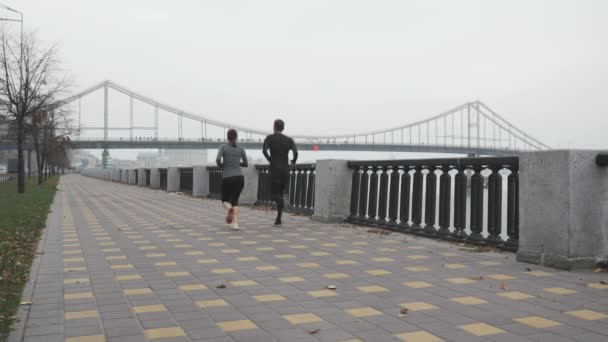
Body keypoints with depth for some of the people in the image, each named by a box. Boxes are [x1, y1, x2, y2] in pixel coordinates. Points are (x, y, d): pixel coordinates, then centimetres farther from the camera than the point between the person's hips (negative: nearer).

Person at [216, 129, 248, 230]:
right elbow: (246, 164, 14)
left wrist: (221, 166, 9)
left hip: (227, 179, -2)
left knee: (225, 201, 16)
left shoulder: (223, 147, 2)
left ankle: (229, 209, -23)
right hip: (239, 178, 2)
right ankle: (235, 223, -6)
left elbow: (217, 159, -14)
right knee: (235, 201, 15)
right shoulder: (241, 149, 8)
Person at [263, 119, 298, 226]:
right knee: (281, 194, 16)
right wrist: (294, 161, 8)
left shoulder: (269, 138, 2)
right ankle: (278, 219, 14)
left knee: (276, 195, -1)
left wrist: (269, 159, 2)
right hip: (285, 170, 3)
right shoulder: (289, 140, 5)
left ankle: (282, 203, -37)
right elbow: (295, 152, -12)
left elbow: (264, 150, -16)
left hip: (274, 170, -3)